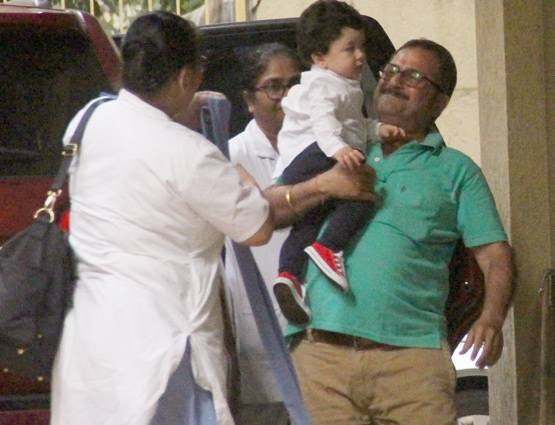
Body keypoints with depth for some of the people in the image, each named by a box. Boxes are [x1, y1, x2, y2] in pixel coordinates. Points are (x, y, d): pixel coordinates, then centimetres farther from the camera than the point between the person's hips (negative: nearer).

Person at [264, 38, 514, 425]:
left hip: (411, 352, -2)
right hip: (321, 347, 2)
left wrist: (492, 318, -13)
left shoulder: (456, 171, 16)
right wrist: (322, 188, -3)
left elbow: (494, 255, 6)